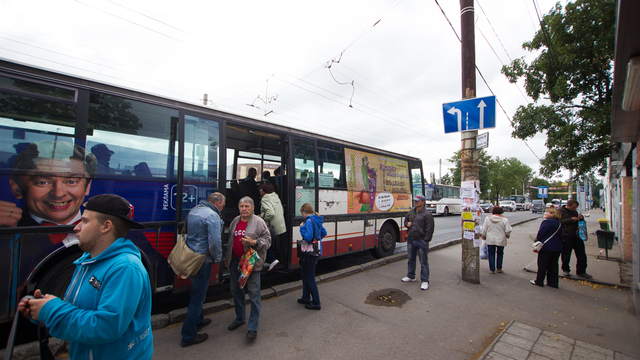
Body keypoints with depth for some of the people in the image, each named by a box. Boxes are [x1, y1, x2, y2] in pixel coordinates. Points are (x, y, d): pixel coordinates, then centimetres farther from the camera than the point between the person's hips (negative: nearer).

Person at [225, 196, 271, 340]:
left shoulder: (259, 222, -10)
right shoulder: (235, 221, 10)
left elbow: (267, 240, -8)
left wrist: (254, 243, -24)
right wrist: (227, 258, 22)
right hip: (235, 261, 7)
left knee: (253, 293, -3)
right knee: (235, 290, 19)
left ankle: (253, 328, 10)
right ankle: (240, 318, 40)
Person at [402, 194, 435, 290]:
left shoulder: (427, 214, -8)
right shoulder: (410, 212, 11)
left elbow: (430, 228, -10)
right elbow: (405, 220, 24)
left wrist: (426, 240, -12)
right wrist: (407, 224, 0)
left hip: (421, 241, -6)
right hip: (410, 239, 7)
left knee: (423, 261, 1)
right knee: (411, 259, 18)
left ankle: (424, 281, 11)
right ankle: (411, 276, 34)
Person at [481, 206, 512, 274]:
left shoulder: (487, 218, -3)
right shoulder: (505, 220, -6)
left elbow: (484, 230, 0)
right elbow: (508, 231, -6)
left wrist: (484, 236, 15)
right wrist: (507, 236, 15)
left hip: (490, 240, 0)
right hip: (501, 240, 0)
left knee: (491, 254, 9)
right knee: (500, 254, 18)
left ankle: (492, 269, 11)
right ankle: (499, 268, 26)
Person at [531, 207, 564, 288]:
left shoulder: (547, 222, -15)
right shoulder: (559, 223, 13)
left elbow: (541, 233, -16)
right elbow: (560, 236, 19)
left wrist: (537, 240, 1)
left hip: (547, 247, -8)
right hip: (558, 247, 8)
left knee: (542, 265, 2)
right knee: (553, 265, 13)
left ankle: (539, 281, 9)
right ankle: (553, 283, 17)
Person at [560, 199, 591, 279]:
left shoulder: (575, 212, 17)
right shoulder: (560, 211, -3)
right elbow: (559, 222, -14)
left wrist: (580, 218, 5)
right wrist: (571, 219, -18)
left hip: (577, 235, 6)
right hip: (566, 236, -6)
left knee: (582, 254, 6)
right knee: (566, 255, 3)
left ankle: (581, 271, 18)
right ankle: (565, 270, 18)